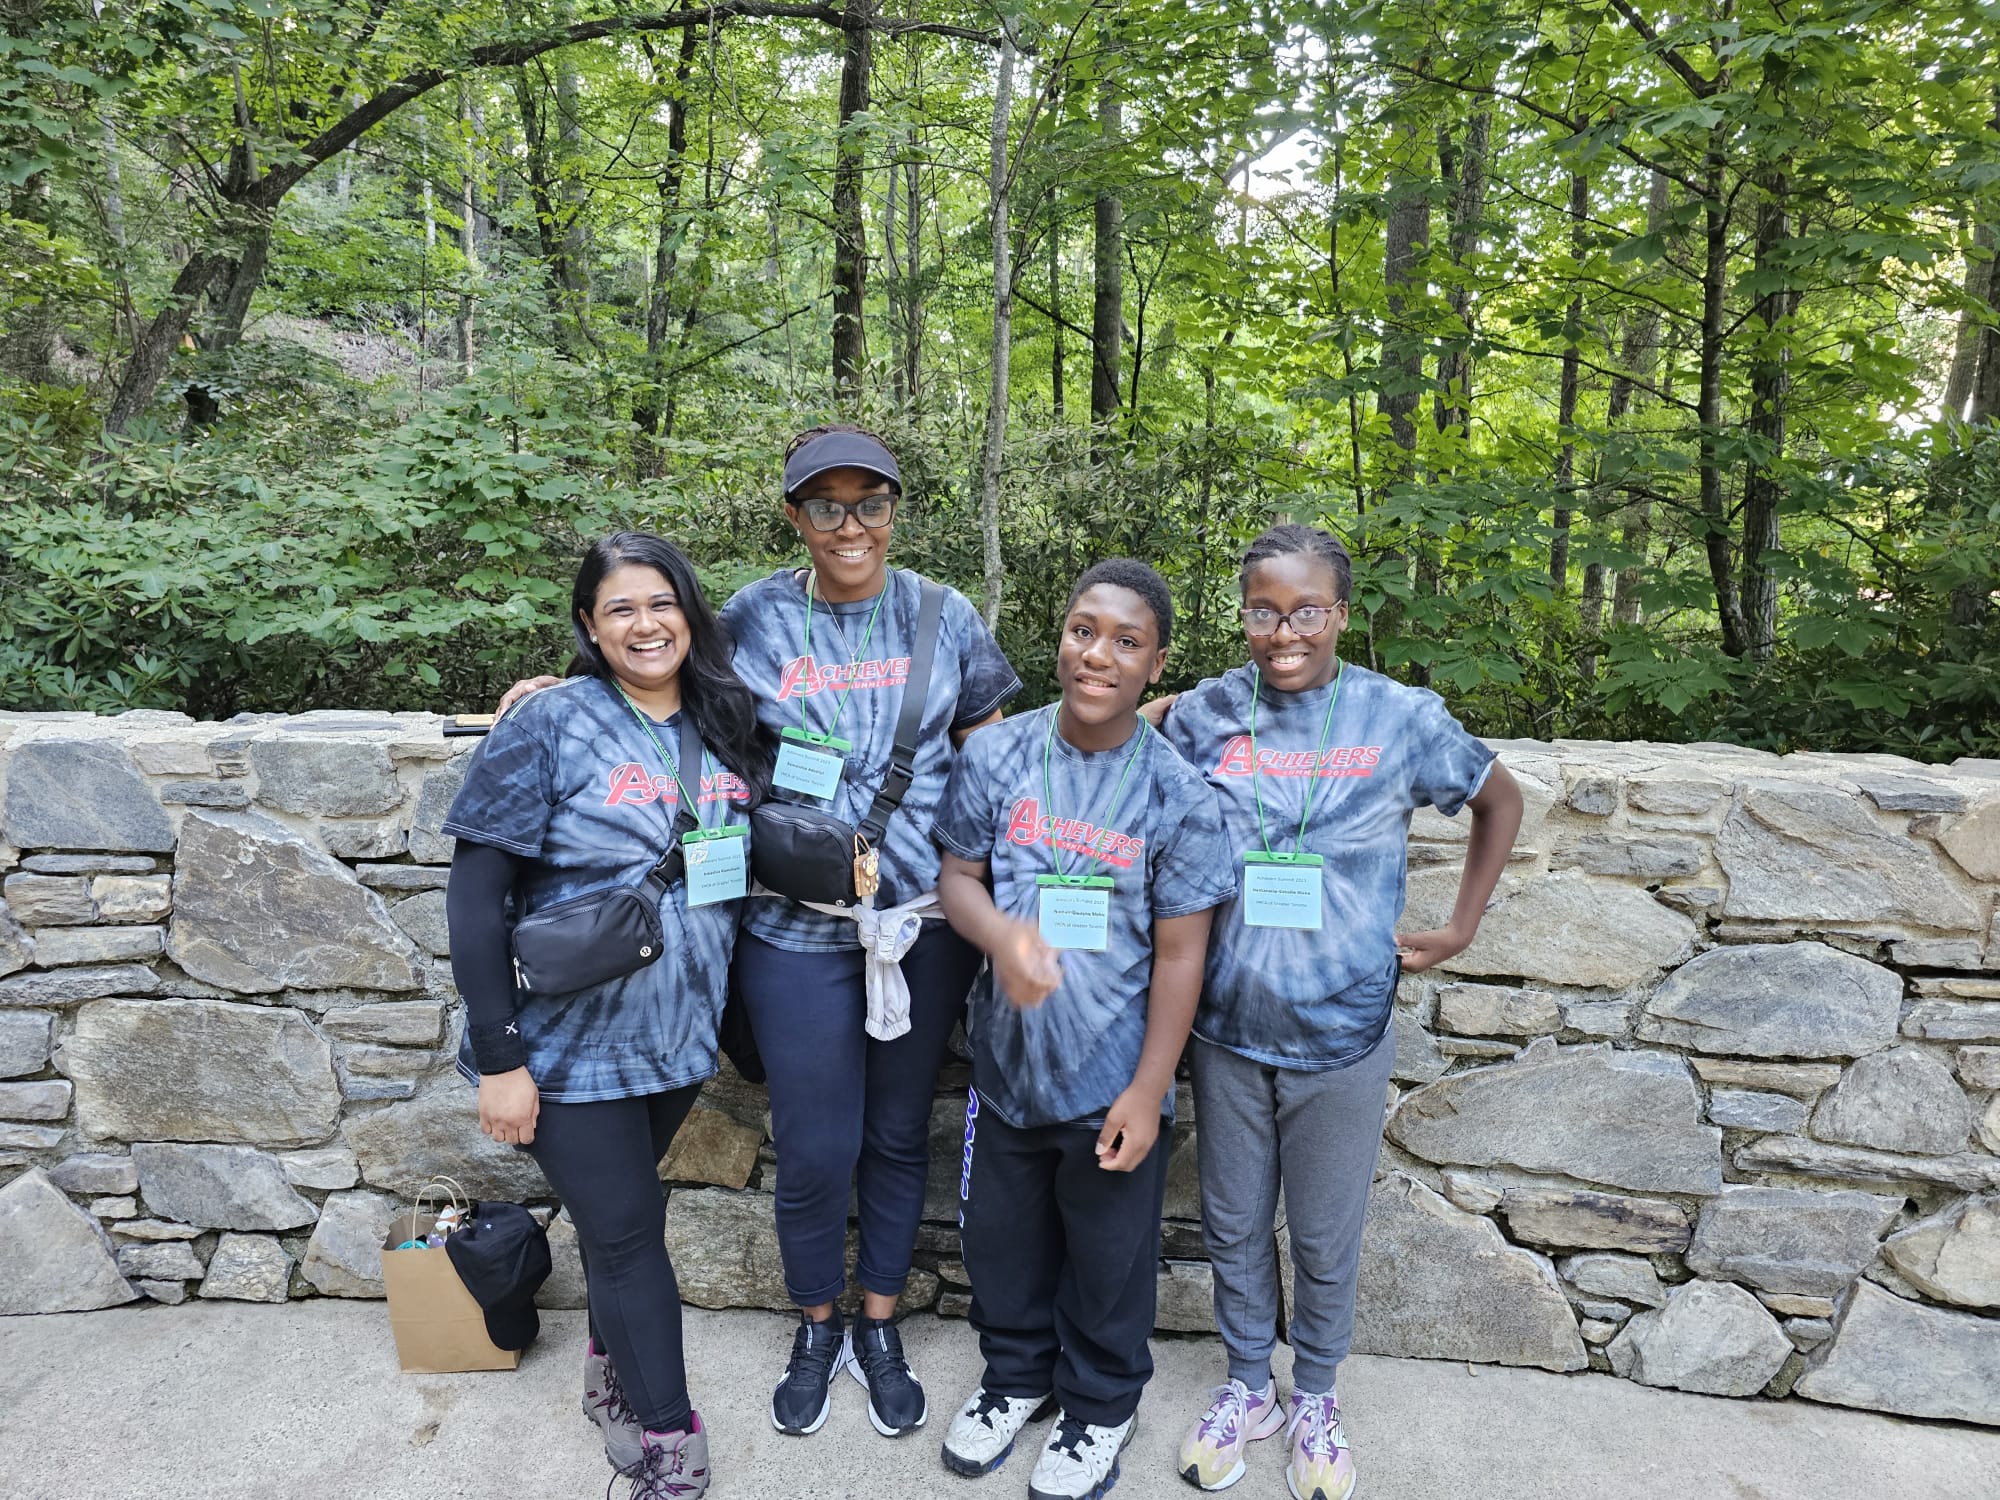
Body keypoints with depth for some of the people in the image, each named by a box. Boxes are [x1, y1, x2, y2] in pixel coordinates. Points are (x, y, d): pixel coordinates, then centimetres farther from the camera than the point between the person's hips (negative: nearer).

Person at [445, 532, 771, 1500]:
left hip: (681, 1037, 4)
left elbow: (750, 864, 13)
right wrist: (499, 1057, -14)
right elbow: (475, 896, -14)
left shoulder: (730, 732, 1)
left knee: (624, 1213, 21)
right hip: (572, 1047, -4)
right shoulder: (550, 726, -14)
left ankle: (612, 1373, 45)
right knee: (626, 1234, 4)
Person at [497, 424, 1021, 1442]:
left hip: (924, 925, 1)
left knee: (898, 1134, 15)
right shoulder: (751, 621, -1)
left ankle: (879, 1328, 39)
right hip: (798, 932, -1)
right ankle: (815, 1330, 37)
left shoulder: (944, 618, 1)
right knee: (814, 1149, 8)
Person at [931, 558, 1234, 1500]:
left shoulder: (1176, 793, -14)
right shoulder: (997, 758, -8)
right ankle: (1016, 1373, 49)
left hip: (1112, 1077, -2)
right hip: (1006, 1060, 3)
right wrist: (1003, 934, -24)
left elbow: (1179, 953, -10)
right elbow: (956, 875, -2)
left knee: (1108, 1255, 17)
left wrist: (1149, 1088, -11)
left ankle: (1100, 1405, 44)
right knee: (1000, 1236, 22)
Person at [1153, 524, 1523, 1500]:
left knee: (1326, 1237, 16)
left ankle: (1315, 1399, 41)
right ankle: (1247, 1387, 41)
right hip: (1227, 1029, 1)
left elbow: (1500, 801, 7)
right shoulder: (1202, 715, -6)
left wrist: (1460, 928, 3)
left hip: (1342, 1038, -1)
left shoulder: (1400, 718, -9)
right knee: (1232, 1226, 17)